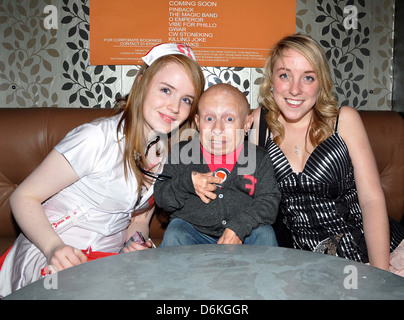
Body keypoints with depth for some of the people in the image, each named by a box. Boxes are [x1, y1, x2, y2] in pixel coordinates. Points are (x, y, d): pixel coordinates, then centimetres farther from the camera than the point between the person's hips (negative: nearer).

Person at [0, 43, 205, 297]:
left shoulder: (167, 155, 2)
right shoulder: (97, 139, -18)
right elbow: (24, 197, -11)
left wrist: (135, 246, -10)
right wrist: (55, 249, -25)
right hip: (51, 257, -6)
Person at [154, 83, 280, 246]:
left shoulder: (259, 158, -3)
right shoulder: (181, 153, -3)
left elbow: (270, 200, -8)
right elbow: (160, 198, -2)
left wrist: (238, 227, -21)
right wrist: (188, 182, -20)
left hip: (241, 237, 1)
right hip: (194, 230, 0)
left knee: (264, 233, -22)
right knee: (174, 234, -24)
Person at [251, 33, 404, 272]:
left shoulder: (344, 119, 0)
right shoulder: (258, 122, 2)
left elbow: (372, 199, -5)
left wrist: (380, 273, -13)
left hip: (360, 245, -2)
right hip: (299, 254, 2)